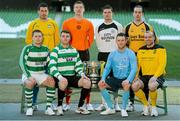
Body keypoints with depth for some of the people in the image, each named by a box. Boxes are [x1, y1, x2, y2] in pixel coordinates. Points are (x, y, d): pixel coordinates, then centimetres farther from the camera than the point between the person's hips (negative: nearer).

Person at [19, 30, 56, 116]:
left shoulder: (46, 49, 8)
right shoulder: (27, 48, -4)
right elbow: (22, 63, -10)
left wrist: (49, 75, -3)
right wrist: (29, 76, -20)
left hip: (42, 74, 4)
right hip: (29, 74, -3)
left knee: (52, 81, -26)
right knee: (30, 83, -37)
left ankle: (48, 107, -20)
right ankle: (29, 108, -24)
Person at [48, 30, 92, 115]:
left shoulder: (74, 51, 16)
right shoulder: (56, 50, -1)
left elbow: (78, 66, 18)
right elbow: (52, 66, -14)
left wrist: (82, 74, -3)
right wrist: (59, 77, -29)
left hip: (72, 77, 5)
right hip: (61, 77, -5)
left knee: (87, 82, -17)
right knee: (64, 81, -39)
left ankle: (80, 107, -5)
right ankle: (59, 107, -21)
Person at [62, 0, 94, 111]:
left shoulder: (89, 23, 5)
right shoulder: (67, 23, 3)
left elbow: (91, 38, 11)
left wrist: (85, 47, 5)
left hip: (84, 52, 1)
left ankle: (88, 103, 9)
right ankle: (67, 103, 8)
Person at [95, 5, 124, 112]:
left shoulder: (118, 26, 0)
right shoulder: (99, 27, 8)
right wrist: (102, 50, 8)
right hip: (102, 55, 3)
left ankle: (116, 103, 5)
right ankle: (103, 103, 11)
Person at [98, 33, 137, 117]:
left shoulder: (130, 53, -5)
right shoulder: (112, 54, 6)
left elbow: (134, 69, -13)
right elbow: (107, 68, 6)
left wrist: (128, 80, -31)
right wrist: (103, 78, -13)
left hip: (126, 79, -4)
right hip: (115, 78, 4)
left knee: (126, 85, -36)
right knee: (101, 84, -15)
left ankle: (123, 109, -15)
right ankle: (111, 108, -2)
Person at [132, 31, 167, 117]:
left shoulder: (160, 49, 0)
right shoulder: (141, 50, 14)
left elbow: (162, 65, -9)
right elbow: (137, 65, 11)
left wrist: (155, 76, -22)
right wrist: (136, 76, -6)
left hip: (157, 76, -4)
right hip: (144, 76, 4)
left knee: (151, 86, -37)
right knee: (134, 86, -26)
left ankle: (154, 107, -9)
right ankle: (146, 105, -2)